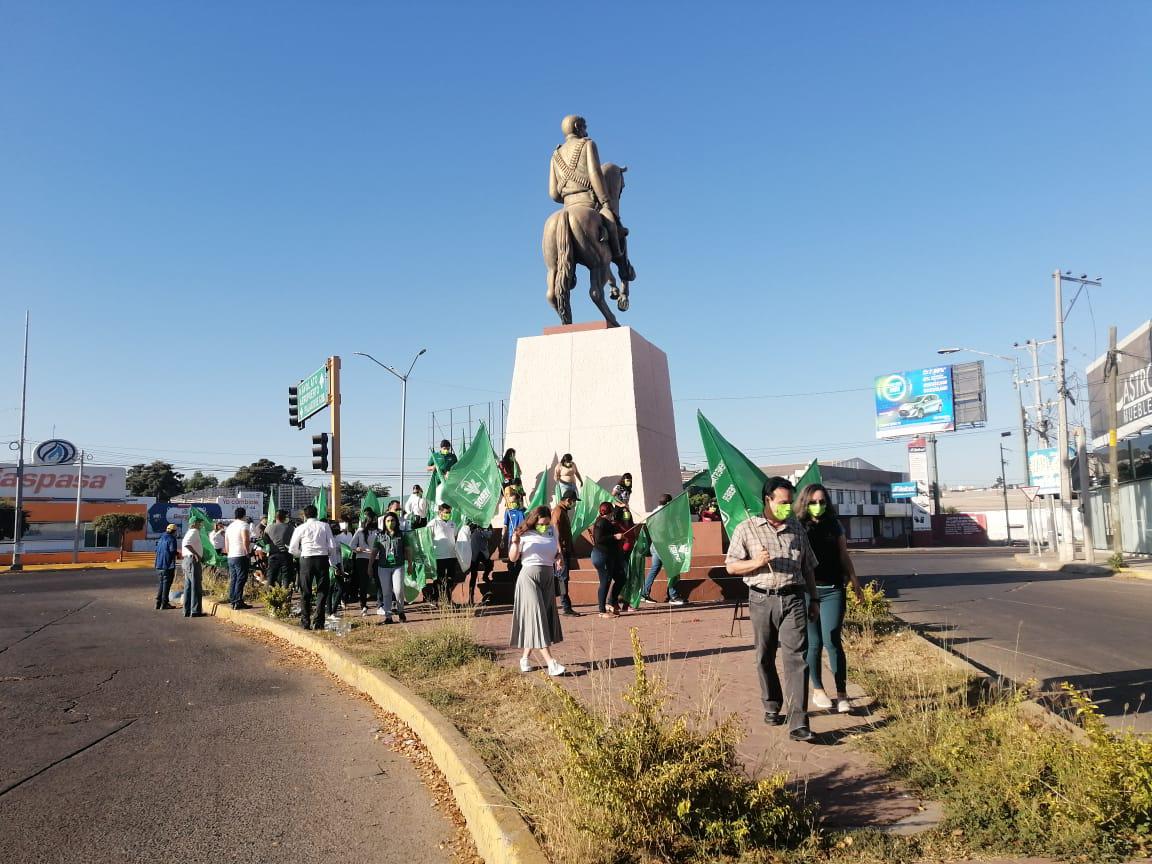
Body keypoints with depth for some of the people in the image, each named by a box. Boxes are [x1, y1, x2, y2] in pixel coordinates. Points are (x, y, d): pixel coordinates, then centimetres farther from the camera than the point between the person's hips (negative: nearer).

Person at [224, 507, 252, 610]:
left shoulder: (229, 526, 18)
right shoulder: (244, 524, -7)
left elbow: (226, 545, 23)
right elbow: (246, 541, -20)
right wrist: (248, 552, -11)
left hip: (230, 557, 8)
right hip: (241, 556, -8)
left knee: (233, 579, 11)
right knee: (241, 579, -8)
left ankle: (233, 601, 13)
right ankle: (238, 602, -12)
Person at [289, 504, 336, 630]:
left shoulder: (300, 528, 2)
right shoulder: (325, 526, 3)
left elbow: (292, 549, 3)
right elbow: (333, 546, 0)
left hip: (306, 559, 0)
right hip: (322, 559, 0)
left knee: (306, 592, 10)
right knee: (322, 591, 7)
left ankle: (305, 622, 11)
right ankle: (318, 622, 4)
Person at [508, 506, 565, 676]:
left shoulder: (552, 531, 9)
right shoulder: (525, 534, -6)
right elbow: (513, 558, -4)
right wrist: (515, 543, -21)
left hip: (548, 577, 6)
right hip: (529, 576, -6)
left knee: (547, 616, 4)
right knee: (536, 616, -13)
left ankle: (526, 657, 17)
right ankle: (550, 662, -20)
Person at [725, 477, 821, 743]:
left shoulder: (796, 529, 12)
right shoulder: (746, 529, 2)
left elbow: (808, 567, 20)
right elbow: (731, 566, 1)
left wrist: (814, 599, 18)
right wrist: (756, 563, -15)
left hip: (793, 599, 1)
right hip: (762, 600, -1)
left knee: (796, 658, -10)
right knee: (765, 658, 11)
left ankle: (797, 723, -12)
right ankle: (772, 706, 32)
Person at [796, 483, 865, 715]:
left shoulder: (834, 525, 6)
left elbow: (844, 556, 14)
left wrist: (855, 582, 15)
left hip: (832, 590, 1)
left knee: (832, 641, -5)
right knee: (814, 643, 7)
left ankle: (842, 695, 1)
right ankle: (817, 690, 22)